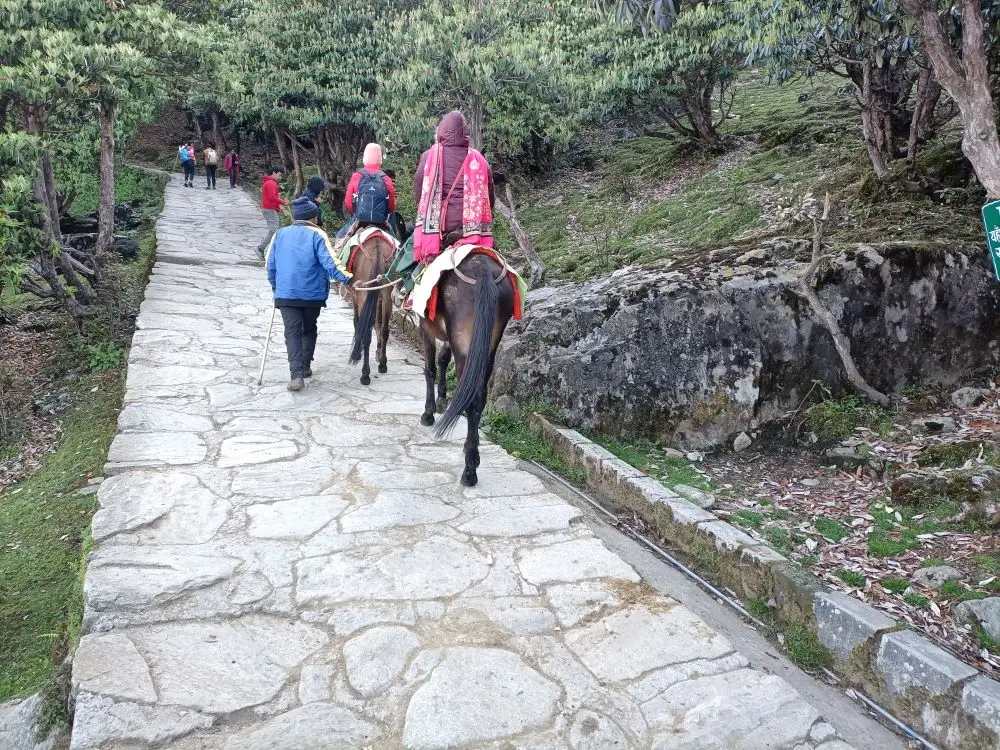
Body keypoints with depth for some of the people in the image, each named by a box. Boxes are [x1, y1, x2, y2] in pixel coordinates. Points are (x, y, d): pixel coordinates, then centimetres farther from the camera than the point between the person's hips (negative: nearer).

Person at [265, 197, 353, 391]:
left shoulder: (279, 234, 8)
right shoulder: (317, 235, -3)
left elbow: (270, 265, 12)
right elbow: (330, 263, -16)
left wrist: (275, 287, 26)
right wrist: (347, 279, -17)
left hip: (285, 293, 1)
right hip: (313, 293, -1)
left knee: (292, 333, -2)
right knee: (309, 329, 20)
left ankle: (296, 375, -16)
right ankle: (305, 366, 28)